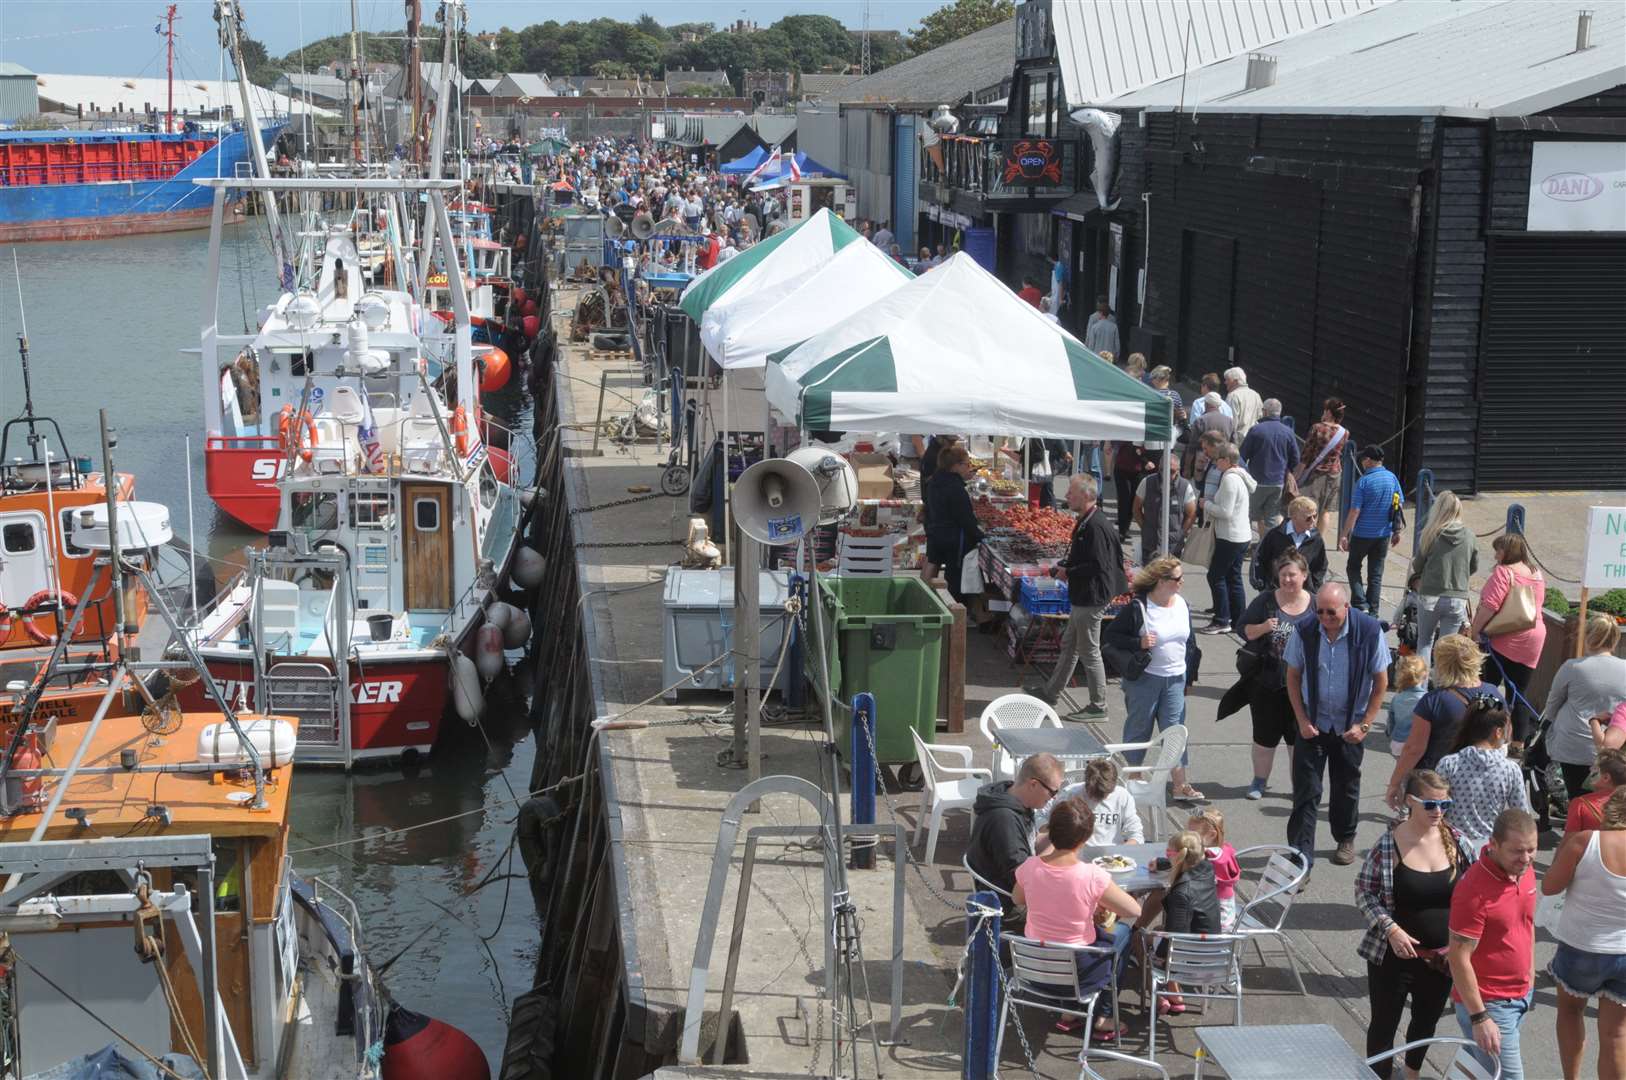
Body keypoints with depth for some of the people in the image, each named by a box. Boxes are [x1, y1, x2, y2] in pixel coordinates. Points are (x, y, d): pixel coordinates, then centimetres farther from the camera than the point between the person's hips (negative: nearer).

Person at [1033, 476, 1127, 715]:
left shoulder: (1095, 526, -23)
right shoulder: (1085, 522, 8)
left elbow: (1097, 567, -26)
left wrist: (1068, 572, -15)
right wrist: (1063, 567, 6)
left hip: (1092, 600, -10)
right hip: (1082, 597, 10)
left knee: (1090, 652, 0)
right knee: (1069, 645, 20)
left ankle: (1098, 706, 11)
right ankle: (1051, 693, 33)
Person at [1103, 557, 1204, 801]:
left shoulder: (1182, 604, 5)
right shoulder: (1138, 607, -13)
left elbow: (1189, 641, 16)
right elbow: (1111, 633, -8)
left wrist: (1189, 676, 15)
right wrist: (1138, 642, -22)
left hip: (1175, 678, 5)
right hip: (1145, 678, -5)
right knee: (1139, 727, 7)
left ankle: (1180, 785, 2)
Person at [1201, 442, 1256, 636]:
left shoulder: (1230, 479, -18)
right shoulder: (1240, 476, 13)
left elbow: (1225, 511, -22)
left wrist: (1207, 504, -7)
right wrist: (1210, 505, 11)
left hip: (1230, 538, -10)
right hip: (1242, 536, 10)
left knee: (1216, 576, -2)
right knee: (1233, 578, 13)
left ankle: (1222, 621, 0)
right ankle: (1238, 622, 16)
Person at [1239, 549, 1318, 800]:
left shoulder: (1315, 606, -3)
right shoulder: (1266, 600, -5)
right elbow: (1244, 629, -1)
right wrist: (1262, 628, -21)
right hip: (1265, 681, 0)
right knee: (1265, 734, 12)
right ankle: (1260, 780, 30)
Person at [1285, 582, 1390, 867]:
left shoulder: (1369, 631, -16)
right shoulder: (1305, 631, -14)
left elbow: (1381, 682, -7)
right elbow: (1293, 677, -2)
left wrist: (1364, 725, -10)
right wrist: (1302, 721, -8)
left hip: (1349, 725, 0)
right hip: (1312, 723, 0)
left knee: (1346, 786, 18)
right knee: (1306, 790, -5)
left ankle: (1345, 840, 40)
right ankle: (1301, 857, -2)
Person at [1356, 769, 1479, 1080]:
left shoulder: (1455, 840, -6)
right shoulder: (1388, 845, -16)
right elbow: (1364, 892, -10)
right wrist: (1391, 929, -21)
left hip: (1442, 957, 4)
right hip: (1395, 956, -4)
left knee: (1427, 1019, 23)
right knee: (1385, 1023, 8)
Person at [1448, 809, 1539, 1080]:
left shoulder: (1525, 870, -1)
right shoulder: (1474, 889, -26)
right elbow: (1459, 959, -23)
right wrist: (1479, 1018, -22)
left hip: (1521, 994, 7)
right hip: (1488, 1002, -7)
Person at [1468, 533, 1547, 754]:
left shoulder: (1504, 572, -9)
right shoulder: (1537, 574, 14)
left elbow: (1490, 605, -17)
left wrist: (1474, 631, -9)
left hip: (1506, 640, -7)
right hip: (1534, 638, 7)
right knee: (1519, 693, 10)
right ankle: (1519, 742, 9)